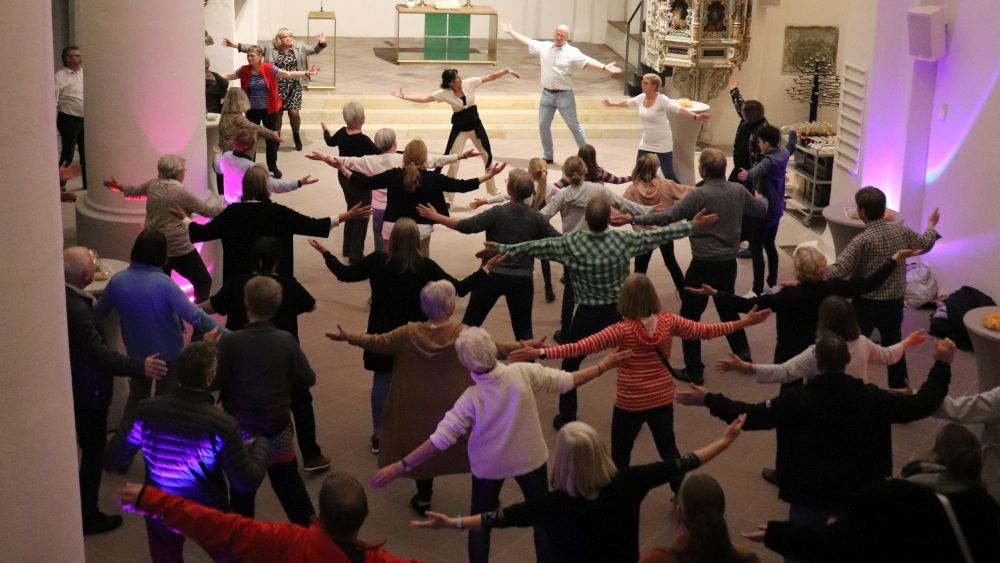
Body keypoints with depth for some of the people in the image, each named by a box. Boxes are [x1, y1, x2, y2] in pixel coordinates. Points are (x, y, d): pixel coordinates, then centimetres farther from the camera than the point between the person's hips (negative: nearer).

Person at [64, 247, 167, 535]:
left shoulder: (63, 296, -5)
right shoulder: (77, 309, -34)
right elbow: (99, 353, -40)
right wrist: (139, 367, -42)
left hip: (72, 385, 10)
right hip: (86, 392, -10)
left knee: (89, 447, 26)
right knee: (93, 452, 7)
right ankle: (88, 516, 19)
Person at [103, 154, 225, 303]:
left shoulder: (153, 185, 2)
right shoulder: (181, 192, -16)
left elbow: (135, 191, 23)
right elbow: (209, 211, -12)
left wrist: (119, 186, 43)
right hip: (179, 249, -7)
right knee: (204, 281, 4)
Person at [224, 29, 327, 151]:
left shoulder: (299, 48, 2)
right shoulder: (270, 48, -1)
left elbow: (315, 50, 1)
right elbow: (253, 48, -2)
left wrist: (321, 43, -21)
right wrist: (236, 45, -10)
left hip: (294, 87, 0)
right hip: (276, 87, 0)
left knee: (294, 113, -8)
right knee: (276, 113, 5)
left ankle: (296, 135, 21)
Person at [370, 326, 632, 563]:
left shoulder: (471, 399, -27)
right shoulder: (523, 373, -24)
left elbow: (440, 439, -27)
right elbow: (566, 381, -12)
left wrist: (400, 467, -22)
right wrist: (603, 365, 2)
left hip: (489, 465, -2)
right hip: (530, 457, 2)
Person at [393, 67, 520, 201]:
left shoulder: (470, 83, -13)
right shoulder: (445, 93, -16)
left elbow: (490, 77, -11)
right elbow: (424, 99, -14)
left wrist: (507, 71, -20)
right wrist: (405, 97, -21)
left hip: (475, 124, 2)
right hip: (459, 128, -2)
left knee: (487, 156, 13)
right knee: (453, 161, -1)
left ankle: (493, 191, 32)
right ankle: (448, 197, 9)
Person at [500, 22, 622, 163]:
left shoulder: (572, 52, -10)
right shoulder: (544, 47, 3)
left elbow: (588, 61, -22)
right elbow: (527, 41, 13)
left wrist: (604, 67, -37)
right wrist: (510, 31, 19)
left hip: (564, 95, -4)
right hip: (547, 94, 4)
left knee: (574, 126, 1)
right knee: (543, 125, 10)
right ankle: (547, 156, 25)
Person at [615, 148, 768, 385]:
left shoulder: (699, 195, -18)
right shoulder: (739, 191, -1)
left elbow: (668, 217, -25)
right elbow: (761, 210, 17)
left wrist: (633, 219, -22)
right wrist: (763, 199, 41)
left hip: (704, 264, -6)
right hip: (729, 263, 6)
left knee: (690, 315, 6)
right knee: (728, 308, 27)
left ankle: (694, 370, 8)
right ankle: (743, 354, 37)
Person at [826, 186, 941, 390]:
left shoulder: (862, 241, -23)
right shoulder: (901, 231, -6)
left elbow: (837, 271, -30)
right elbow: (924, 244, 16)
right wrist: (932, 225, 35)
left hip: (866, 304, -5)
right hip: (894, 302, 5)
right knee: (893, 344, 22)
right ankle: (900, 385, 35)